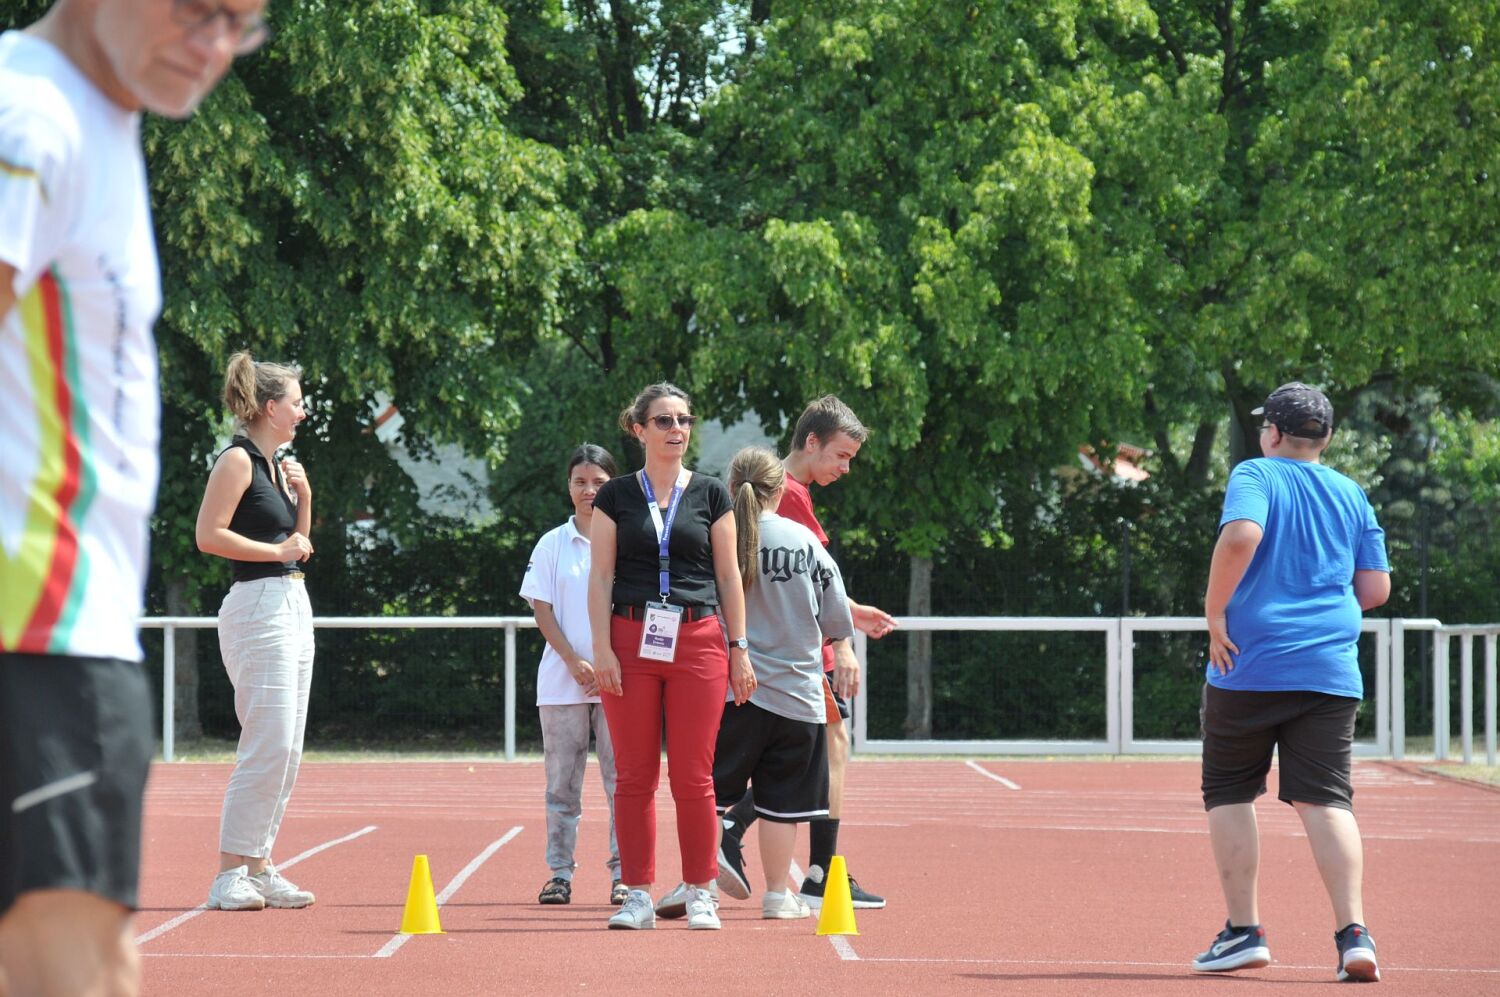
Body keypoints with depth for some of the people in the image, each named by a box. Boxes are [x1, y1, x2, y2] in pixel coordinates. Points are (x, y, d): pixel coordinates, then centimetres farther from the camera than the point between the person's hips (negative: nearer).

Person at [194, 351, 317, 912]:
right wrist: (277, 551, -15)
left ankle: (259, 866, 13)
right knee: (268, 747, -13)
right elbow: (209, 535, -17)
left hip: (293, 608, 10)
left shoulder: (278, 466, 18)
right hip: (258, 608, -10)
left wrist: (304, 496, 9)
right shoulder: (238, 461, -9)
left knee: (287, 751, 8)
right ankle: (229, 876, -11)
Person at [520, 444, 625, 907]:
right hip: (562, 679, 1)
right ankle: (559, 873, 8)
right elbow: (541, 609, 3)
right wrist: (574, 661, -8)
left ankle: (623, 874, 0)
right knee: (562, 780, 4)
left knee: (622, 777, -3)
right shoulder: (552, 544, 7)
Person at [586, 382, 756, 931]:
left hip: (698, 642, 0)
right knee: (634, 776, 1)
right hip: (632, 639, 0)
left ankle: (700, 893, 7)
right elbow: (601, 577, 4)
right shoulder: (616, 496, 6)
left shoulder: (710, 494, 8)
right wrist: (602, 649, -5)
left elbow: (728, 577, 9)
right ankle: (638, 895, 6)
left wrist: (739, 649, 4)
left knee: (693, 776, -2)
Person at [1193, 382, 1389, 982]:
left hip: (1250, 664, -4)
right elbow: (1376, 588, 11)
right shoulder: (1352, 495, 13)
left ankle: (1243, 931, 7)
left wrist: (1215, 613, -13)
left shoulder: (1256, 476, -1)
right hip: (1331, 671, 4)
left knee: (1229, 794, 10)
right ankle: (1353, 931, -15)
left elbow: (1242, 535, -21)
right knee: (1325, 799, 0)